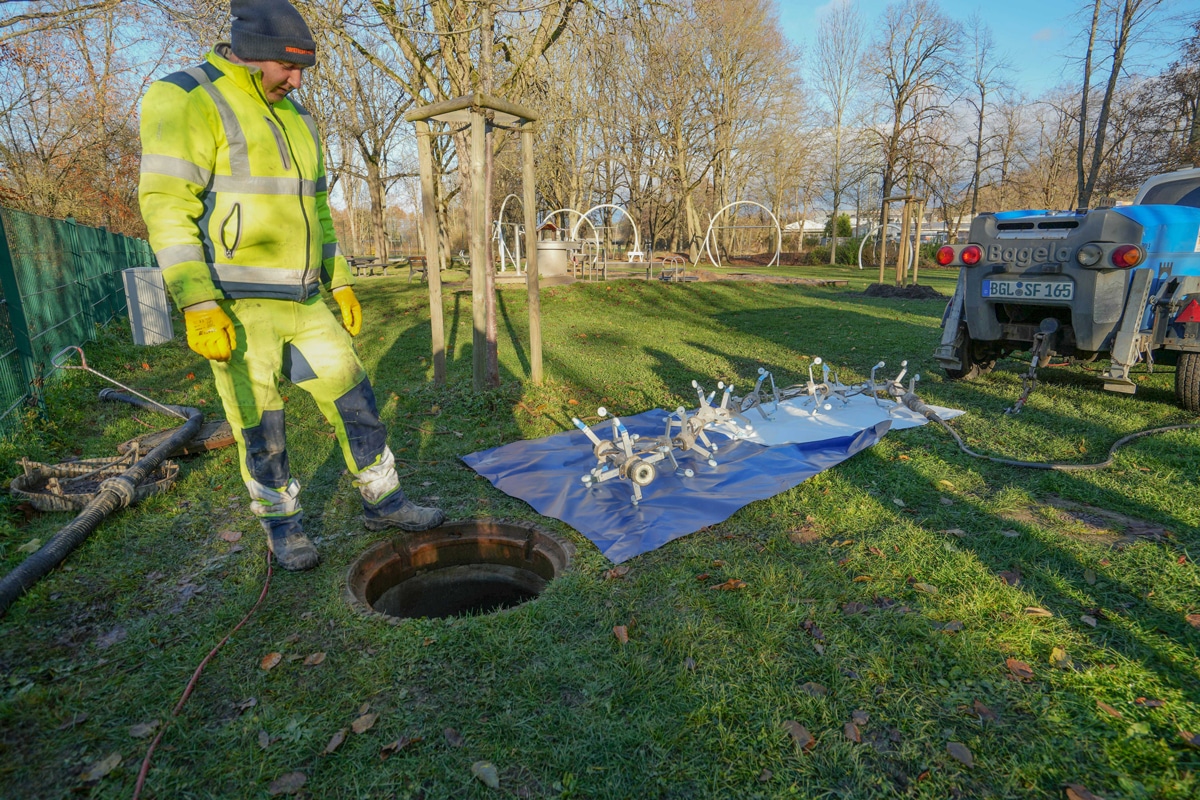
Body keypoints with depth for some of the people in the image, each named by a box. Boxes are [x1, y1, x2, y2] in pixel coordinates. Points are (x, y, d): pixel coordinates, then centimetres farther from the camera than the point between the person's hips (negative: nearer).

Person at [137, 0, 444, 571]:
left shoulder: (294, 118, 17)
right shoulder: (186, 101, -6)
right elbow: (166, 206, -14)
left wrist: (340, 284, 16)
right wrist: (197, 304, -21)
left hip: (302, 303, 7)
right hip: (235, 308, -7)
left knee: (353, 397, 7)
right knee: (260, 426, 4)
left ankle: (382, 502, 21)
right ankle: (282, 525, 23)